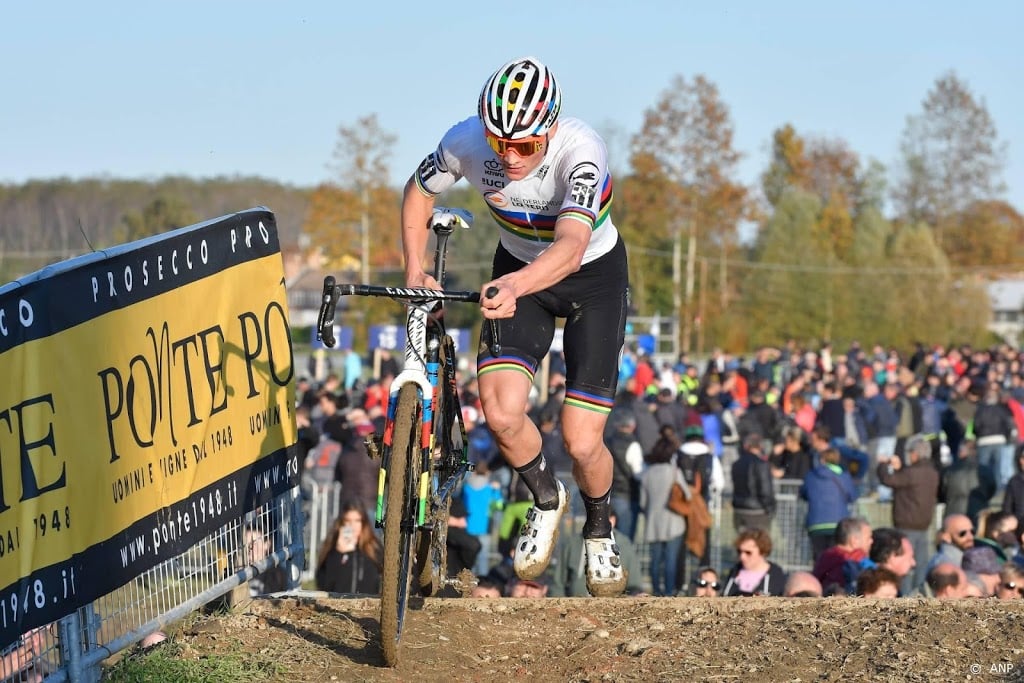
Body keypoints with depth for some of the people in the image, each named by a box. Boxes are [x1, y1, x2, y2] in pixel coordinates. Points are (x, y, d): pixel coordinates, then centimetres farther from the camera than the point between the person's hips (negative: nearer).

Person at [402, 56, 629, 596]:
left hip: (593, 275, -3)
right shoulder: (467, 142, -24)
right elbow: (418, 190, -2)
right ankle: (546, 500, 11)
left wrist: (514, 285, -66)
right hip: (517, 275, 3)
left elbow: (571, 246, -49)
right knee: (501, 414, -21)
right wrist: (415, 271, -13)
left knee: (582, 444, -10)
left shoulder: (581, 150, -35)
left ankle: (599, 530, 25)